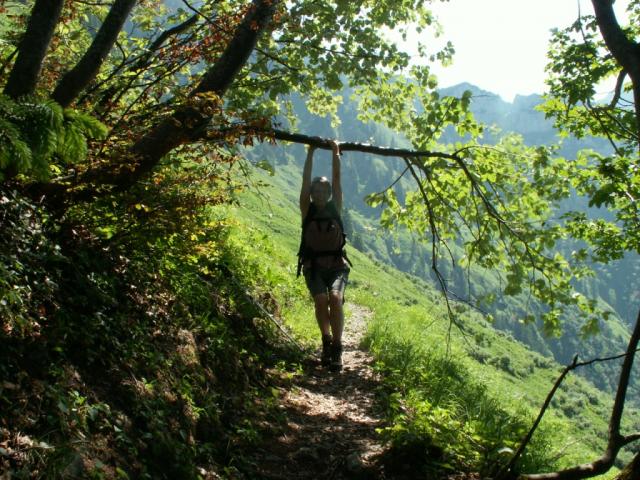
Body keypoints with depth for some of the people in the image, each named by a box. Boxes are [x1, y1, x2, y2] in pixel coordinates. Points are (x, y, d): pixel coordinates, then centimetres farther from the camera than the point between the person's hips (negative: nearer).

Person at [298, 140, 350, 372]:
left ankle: (337, 349, -21)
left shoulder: (335, 208, 8)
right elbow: (306, 180, -1)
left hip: (337, 265, 0)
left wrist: (336, 153, 0)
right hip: (314, 266, 0)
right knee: (321, 300, -24)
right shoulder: (307, 210, 6)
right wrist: (311, 153, -3)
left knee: (335, 298, -26)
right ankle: (327, 341, 0)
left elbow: (337, 179, 2)